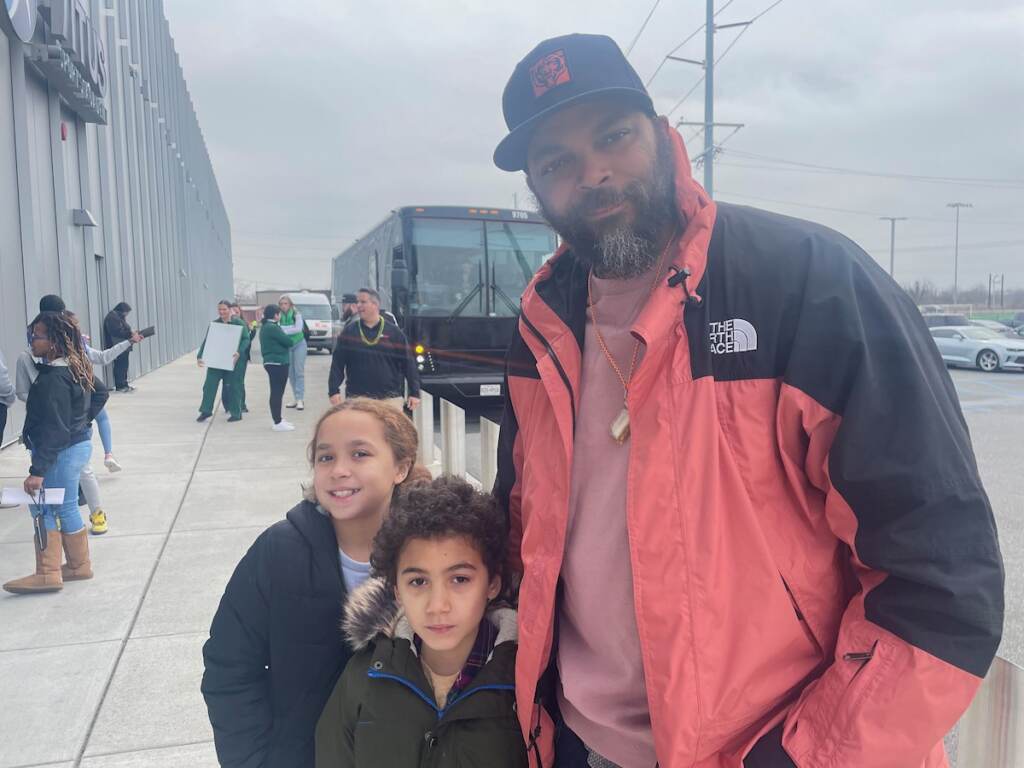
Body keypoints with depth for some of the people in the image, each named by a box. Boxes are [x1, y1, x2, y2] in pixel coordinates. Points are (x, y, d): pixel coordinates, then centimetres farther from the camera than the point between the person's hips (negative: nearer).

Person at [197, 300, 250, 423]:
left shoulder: (238, 323, -5)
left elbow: (246, 339, -11)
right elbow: (206, 341, 4)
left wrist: (239, 352, -28)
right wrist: (200, 356, -8)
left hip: (232, 360, -3)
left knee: (232, 386, 2)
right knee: (209, 384, 0)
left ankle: (236, 413, 13)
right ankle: (206, 411, 11)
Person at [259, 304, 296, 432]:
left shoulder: (265, 326, 16)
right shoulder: (272, 327, -16)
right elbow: (289, 342, -15)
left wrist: (286, 340, 2)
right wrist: (291, 341, 5)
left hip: (272, 362, 10)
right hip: (277, 363, -10)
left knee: (276, 392, 15)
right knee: (277, 393, -8)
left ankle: (278, 420, 22)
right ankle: (278, 423, -6)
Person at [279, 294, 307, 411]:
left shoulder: (296, 314, -8)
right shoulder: (279, 316, -3)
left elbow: (298, 329, -20)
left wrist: (282, 329, -26)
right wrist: (290, 328, -28)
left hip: (299, 344, -3)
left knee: (299, 371, -7)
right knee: (290, 373, 5)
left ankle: (300, 399, -7)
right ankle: (295, 398, 13)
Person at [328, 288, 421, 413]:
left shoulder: (394, 332, 2)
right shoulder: (349, 331, 5)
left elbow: (408, 364, 2)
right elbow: (337, 363, 4)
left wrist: (414, 393, -2)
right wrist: (333, 391, -4)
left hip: (390, 398, -1)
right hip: (358, 398, 1)